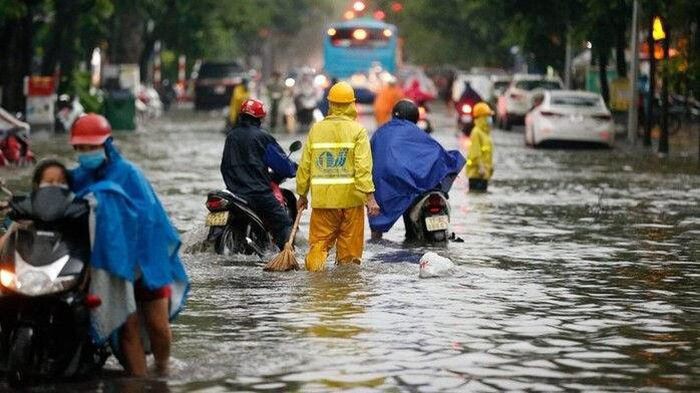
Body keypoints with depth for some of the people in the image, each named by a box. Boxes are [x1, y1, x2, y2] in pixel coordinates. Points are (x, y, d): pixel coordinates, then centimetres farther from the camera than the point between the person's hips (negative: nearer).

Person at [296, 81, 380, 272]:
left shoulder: (316, 129, 5)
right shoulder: (357, 130, -4)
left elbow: (305, 165, 8)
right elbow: (363, 167, -13)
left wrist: (302, 194, 18)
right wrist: (370, 197, -13)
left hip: (322, 197, 2)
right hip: (350, 197, -2)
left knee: (319, 242, 4)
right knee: (349, 247, 8)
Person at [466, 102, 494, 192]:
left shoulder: (485, 132, 16)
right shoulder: (476, 132, -15)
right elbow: (475, 152, -22)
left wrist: (490, 166, 20)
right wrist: (480, 167, -26)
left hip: (484, 171, 10)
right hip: (476, 171, -10)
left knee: (483, 191, 13)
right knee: (476, 191, -11)